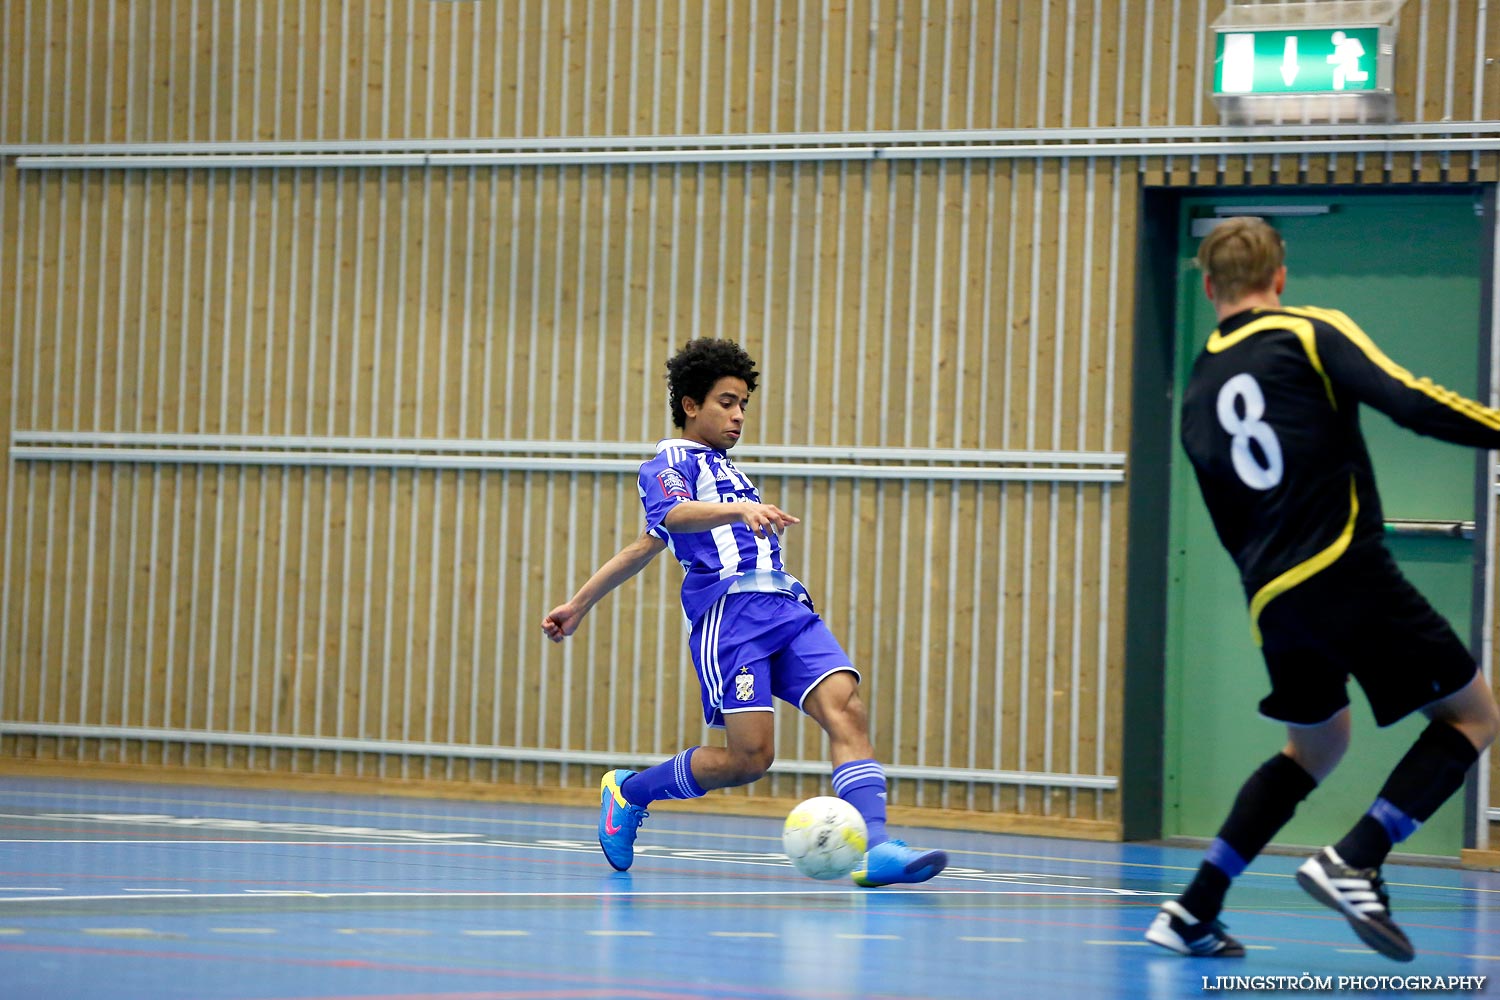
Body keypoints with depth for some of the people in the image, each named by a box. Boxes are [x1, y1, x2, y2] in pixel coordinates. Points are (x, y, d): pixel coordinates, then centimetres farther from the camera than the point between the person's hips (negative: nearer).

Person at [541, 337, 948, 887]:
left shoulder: (722, 467, 32)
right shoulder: (668, 465, 5)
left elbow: (643, 548, 39)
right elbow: (676, 515, -20)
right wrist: (738, 510, -39)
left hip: (787, 605, 8)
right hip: (729, 609, -8)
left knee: (845, 707, -17)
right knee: (749, 756, -14)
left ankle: (876, 848, -30)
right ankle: (628, 791, 10)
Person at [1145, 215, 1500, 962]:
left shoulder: (1198, 395, 17)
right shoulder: (1310, 334, -1)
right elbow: (1411, 403, -14)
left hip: (1270, 595, 7)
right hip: (1346, 570, -7)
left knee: (1315, 745, 25)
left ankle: (1194, 912, 16)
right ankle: (1353, 863, -12)